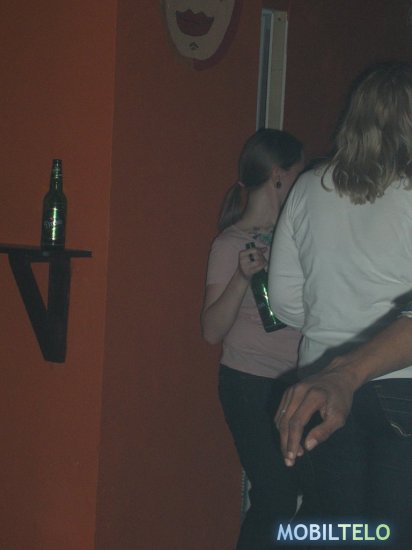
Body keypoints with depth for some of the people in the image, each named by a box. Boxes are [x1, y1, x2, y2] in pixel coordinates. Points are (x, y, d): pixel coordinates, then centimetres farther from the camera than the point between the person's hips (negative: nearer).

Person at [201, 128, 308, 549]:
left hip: (294, 383, 6)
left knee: (304, 487, 3)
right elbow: (213, 331, -13)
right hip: (250, 386, -5)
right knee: (277, 495, -6)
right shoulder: (232, 243, -9)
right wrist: (243, 277, -24)